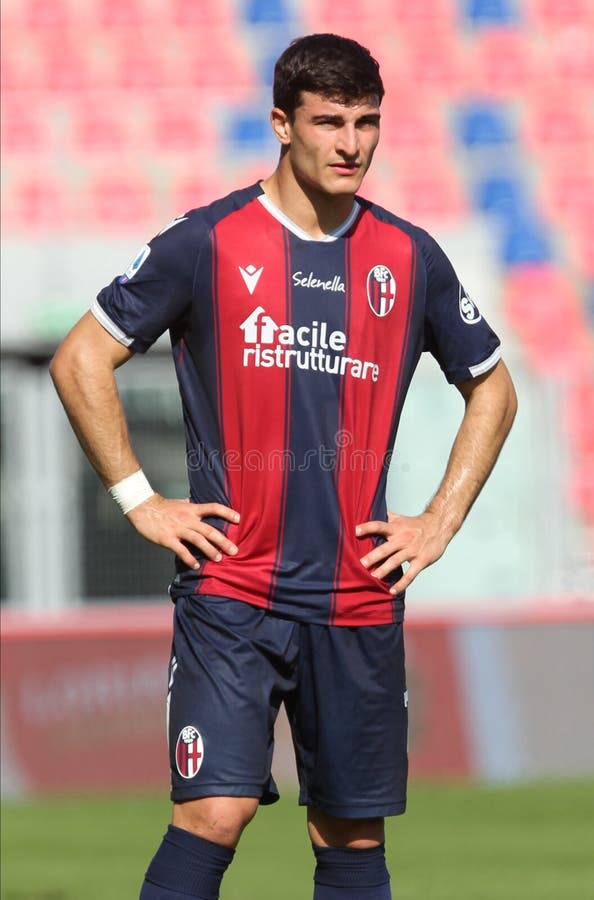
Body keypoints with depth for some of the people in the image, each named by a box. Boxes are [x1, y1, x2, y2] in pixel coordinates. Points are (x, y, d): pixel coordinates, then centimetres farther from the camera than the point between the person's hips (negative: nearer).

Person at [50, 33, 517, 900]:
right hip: (230, 588, -3)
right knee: (215, 812, -15)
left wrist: (441, 521, 11)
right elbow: (80, 360, 2)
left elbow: (492, 389, 21)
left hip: (360, 600, 3)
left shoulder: (410, 258, 7)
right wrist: (141, 501, -2)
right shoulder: (206, 243, -3)